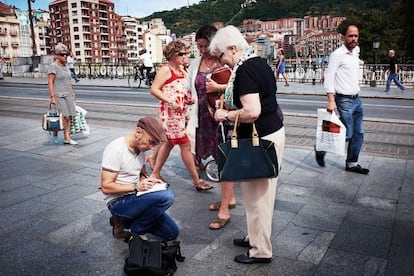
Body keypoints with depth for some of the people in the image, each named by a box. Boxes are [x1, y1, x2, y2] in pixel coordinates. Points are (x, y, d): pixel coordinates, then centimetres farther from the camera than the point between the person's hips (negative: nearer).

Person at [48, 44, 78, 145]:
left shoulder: (65, 66, 15)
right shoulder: (53, 66, -9)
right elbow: (50, 83, -13)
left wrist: (72, 93, 18)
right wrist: (52, 97, -18)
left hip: (68, 95, 8)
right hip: (58, 96, -7)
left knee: (69, 117, 2)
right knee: (65, 117, -10)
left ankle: (67, 138, 7)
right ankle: (54, 133, 13)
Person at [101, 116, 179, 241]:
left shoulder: (141, 148, 5)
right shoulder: (115, 150, -19)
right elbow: (106, 187, -20)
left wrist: (150, 181, -4)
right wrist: (136, 187, -26)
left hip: (135, 198, 8)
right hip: (119, 202, -8)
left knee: (172, 233, 2)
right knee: (166, 196, -30)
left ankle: (125, 221, 12)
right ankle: (135, 231, -8)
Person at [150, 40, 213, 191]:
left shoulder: (182, 70, 13)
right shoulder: (165, 70, -12)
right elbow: (154, 89, -18)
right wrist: (171, 102, -24)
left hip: (180, 113, 9)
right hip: (170, 112, -9)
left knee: (169, 142, 17)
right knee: (185, 145, -5)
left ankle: (155, 174, 31)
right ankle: (197, 181, 3)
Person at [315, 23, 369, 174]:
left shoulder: (354, 55, 15)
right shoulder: (337, 54, -10)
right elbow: (329, 78, -17)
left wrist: (356, 97, 19)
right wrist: (331, 101, -25)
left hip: (357, 100, 8)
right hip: (344, 101, -8)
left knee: (358, 134, 10)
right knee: (348, 134, -7)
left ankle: (352, 163, 22)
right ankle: (321, 149, 13)